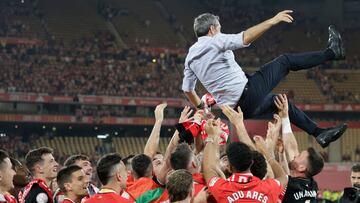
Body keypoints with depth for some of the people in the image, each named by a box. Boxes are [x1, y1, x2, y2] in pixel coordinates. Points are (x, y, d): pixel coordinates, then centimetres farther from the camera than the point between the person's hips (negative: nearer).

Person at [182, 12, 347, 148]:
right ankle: (332, 52, 17)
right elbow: (245, 38, -25)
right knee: (285, 61, 5)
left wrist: (201, 106, 35)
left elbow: (187, 89, 19)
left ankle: (319, 132, 29)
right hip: (247, 92, -8)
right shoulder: (215, 41, -9)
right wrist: (272, 21, -22)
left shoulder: (190, 57, 13)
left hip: (235, 108, 8)